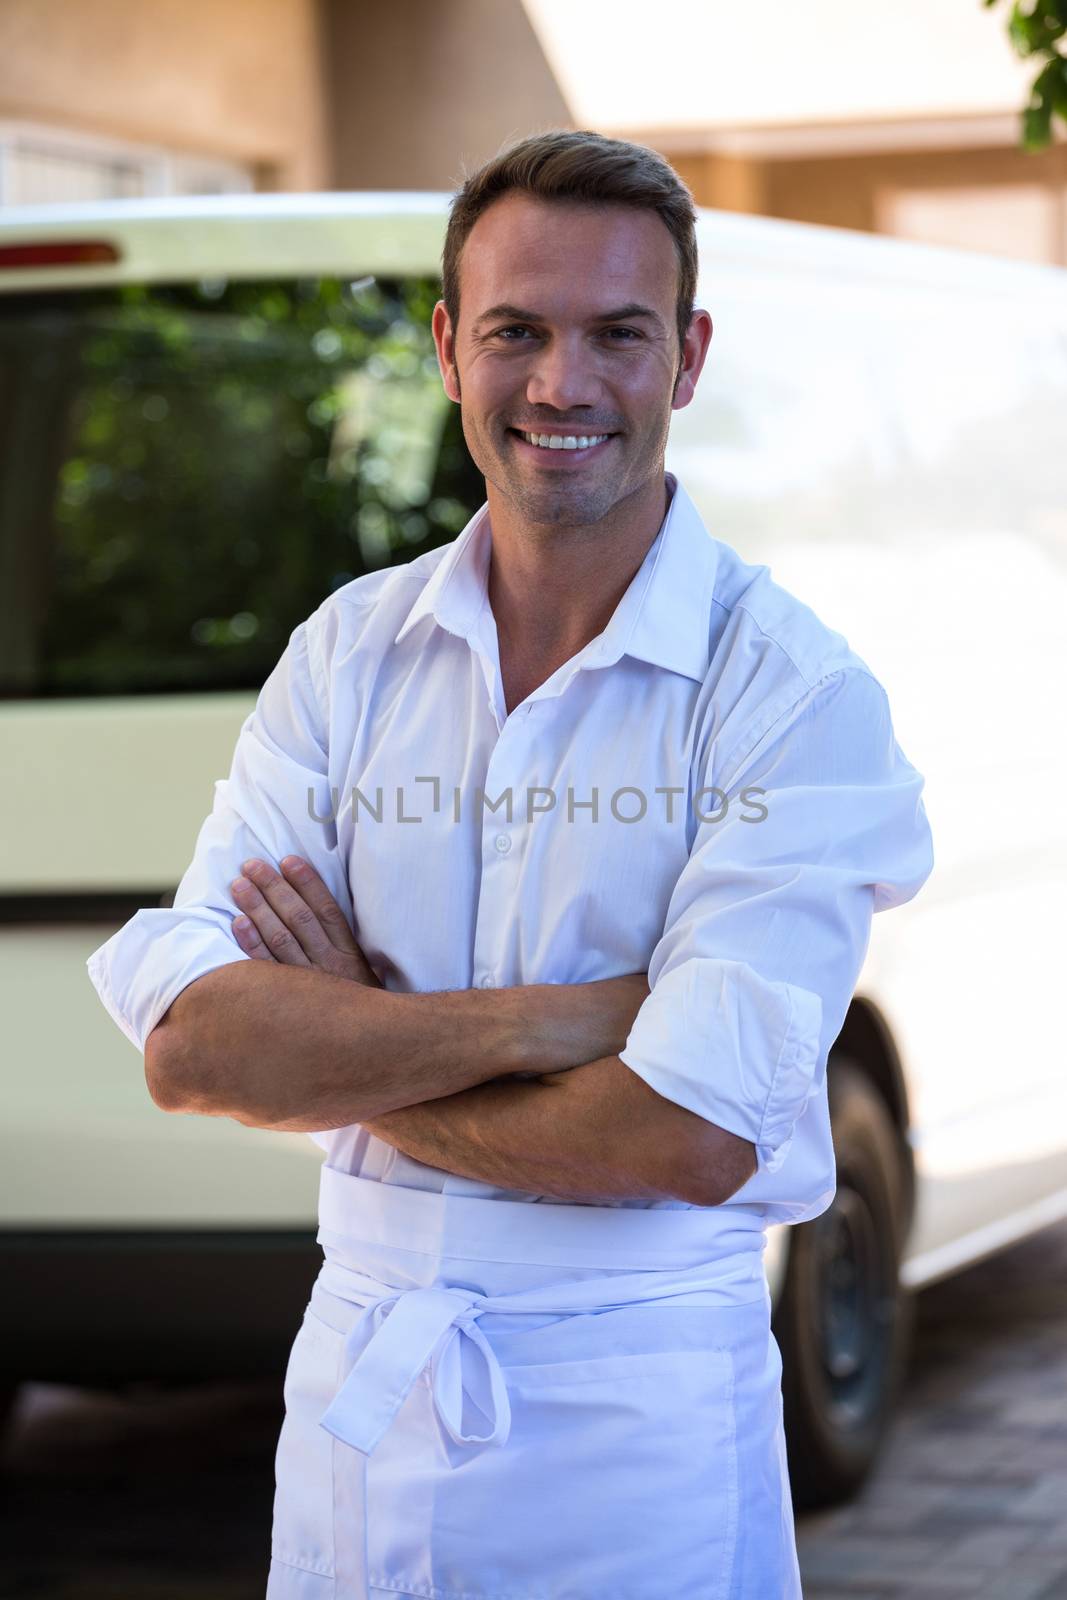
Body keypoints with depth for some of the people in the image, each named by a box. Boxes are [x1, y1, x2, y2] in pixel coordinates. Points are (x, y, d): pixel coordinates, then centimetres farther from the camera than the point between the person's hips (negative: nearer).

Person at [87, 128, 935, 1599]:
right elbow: (186, 1045, -9)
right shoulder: (349, 653, 2)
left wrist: (341, 1050, -10)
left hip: (641, 1419, -4)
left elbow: (696, 1138, -22)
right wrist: (546, 1018, -20)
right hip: (356, 1382, 4)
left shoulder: (795, 694, -12)